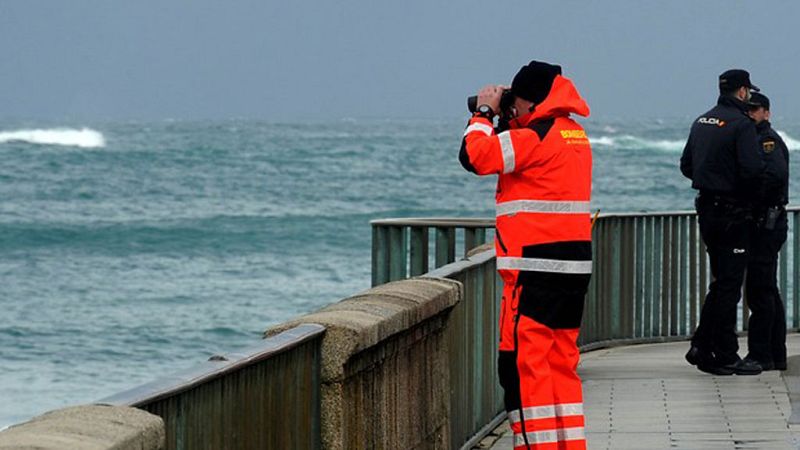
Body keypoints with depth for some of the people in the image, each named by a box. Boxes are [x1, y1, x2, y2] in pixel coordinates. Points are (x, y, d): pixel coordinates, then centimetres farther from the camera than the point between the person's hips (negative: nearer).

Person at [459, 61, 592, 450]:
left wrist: (485, 112, -1)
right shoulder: (574, 134, 16)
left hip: (536, 268, -9)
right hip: (574, 267, 9)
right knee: (562, 361, 13)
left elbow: (475, 156, -16)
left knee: (522, 362, -6)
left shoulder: (535, 136, -13)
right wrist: (507, 122, 19)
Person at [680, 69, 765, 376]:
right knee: (729, 284, -3)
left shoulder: (701, 123, 12)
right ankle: (725, 358, -1)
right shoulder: (741, 124, -14)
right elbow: (752, 169, -24)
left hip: (707, 209, 8)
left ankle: (701, 347, 14)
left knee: (720, 281, 17)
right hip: (733, 212, -8)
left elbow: (686, 166, 17)